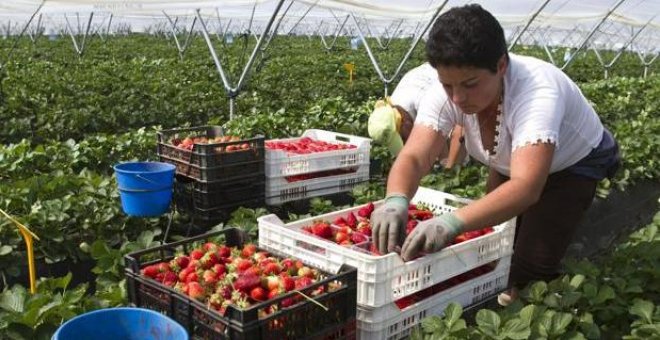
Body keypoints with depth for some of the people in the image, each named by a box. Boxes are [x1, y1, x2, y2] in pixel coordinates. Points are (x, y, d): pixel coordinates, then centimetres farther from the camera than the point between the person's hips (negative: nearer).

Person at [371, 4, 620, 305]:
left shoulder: (538, 92, -43)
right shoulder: (449, 90, -29)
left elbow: (526, 187, -55)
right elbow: (414, 157, -36)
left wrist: (452, 221, -70)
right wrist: (395, 201, -59)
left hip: (574, 164, -4)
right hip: (511, 164, 5)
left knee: (532, 267, -14)